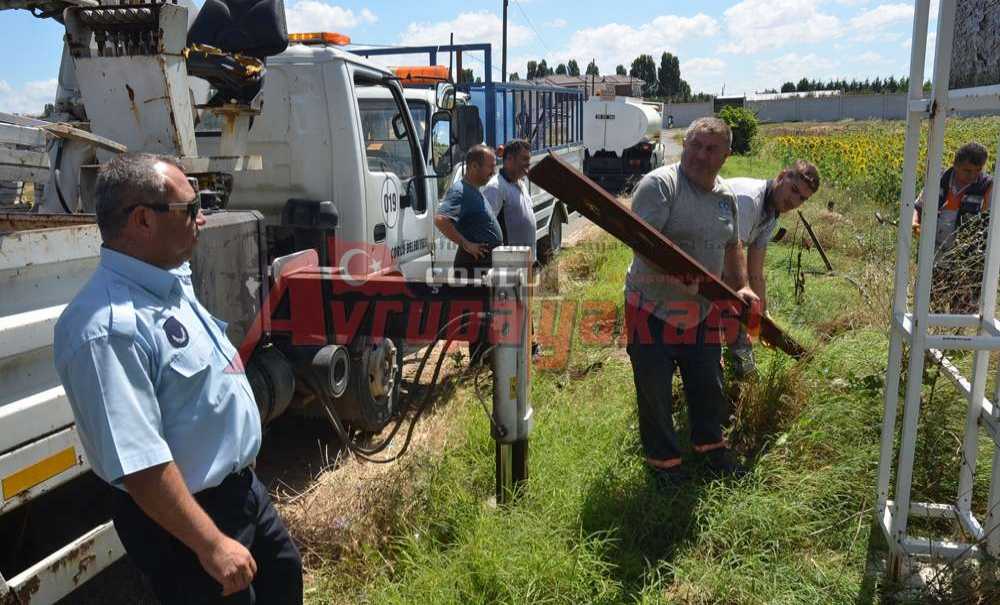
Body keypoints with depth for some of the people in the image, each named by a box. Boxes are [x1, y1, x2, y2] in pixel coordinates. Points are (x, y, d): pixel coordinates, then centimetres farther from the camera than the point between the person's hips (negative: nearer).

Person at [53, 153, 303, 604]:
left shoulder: (172, 282, 2)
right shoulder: (108, 326, -29)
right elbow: (137, 463, -31)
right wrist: (212, 545, -25)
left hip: (241, 486, 9)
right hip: (185, 517, -9)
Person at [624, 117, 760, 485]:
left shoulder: (725, 196, 8)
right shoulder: (660, 184, -16)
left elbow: (732, 246, 21)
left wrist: (741, 286, 8)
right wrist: (675, 272, -39)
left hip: (702, 312, 7)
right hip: (652, 309, -6)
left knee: (709, 385, 20)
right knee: (655, 390, 6)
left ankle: (710, 444, 44)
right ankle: (663, 458, 27)